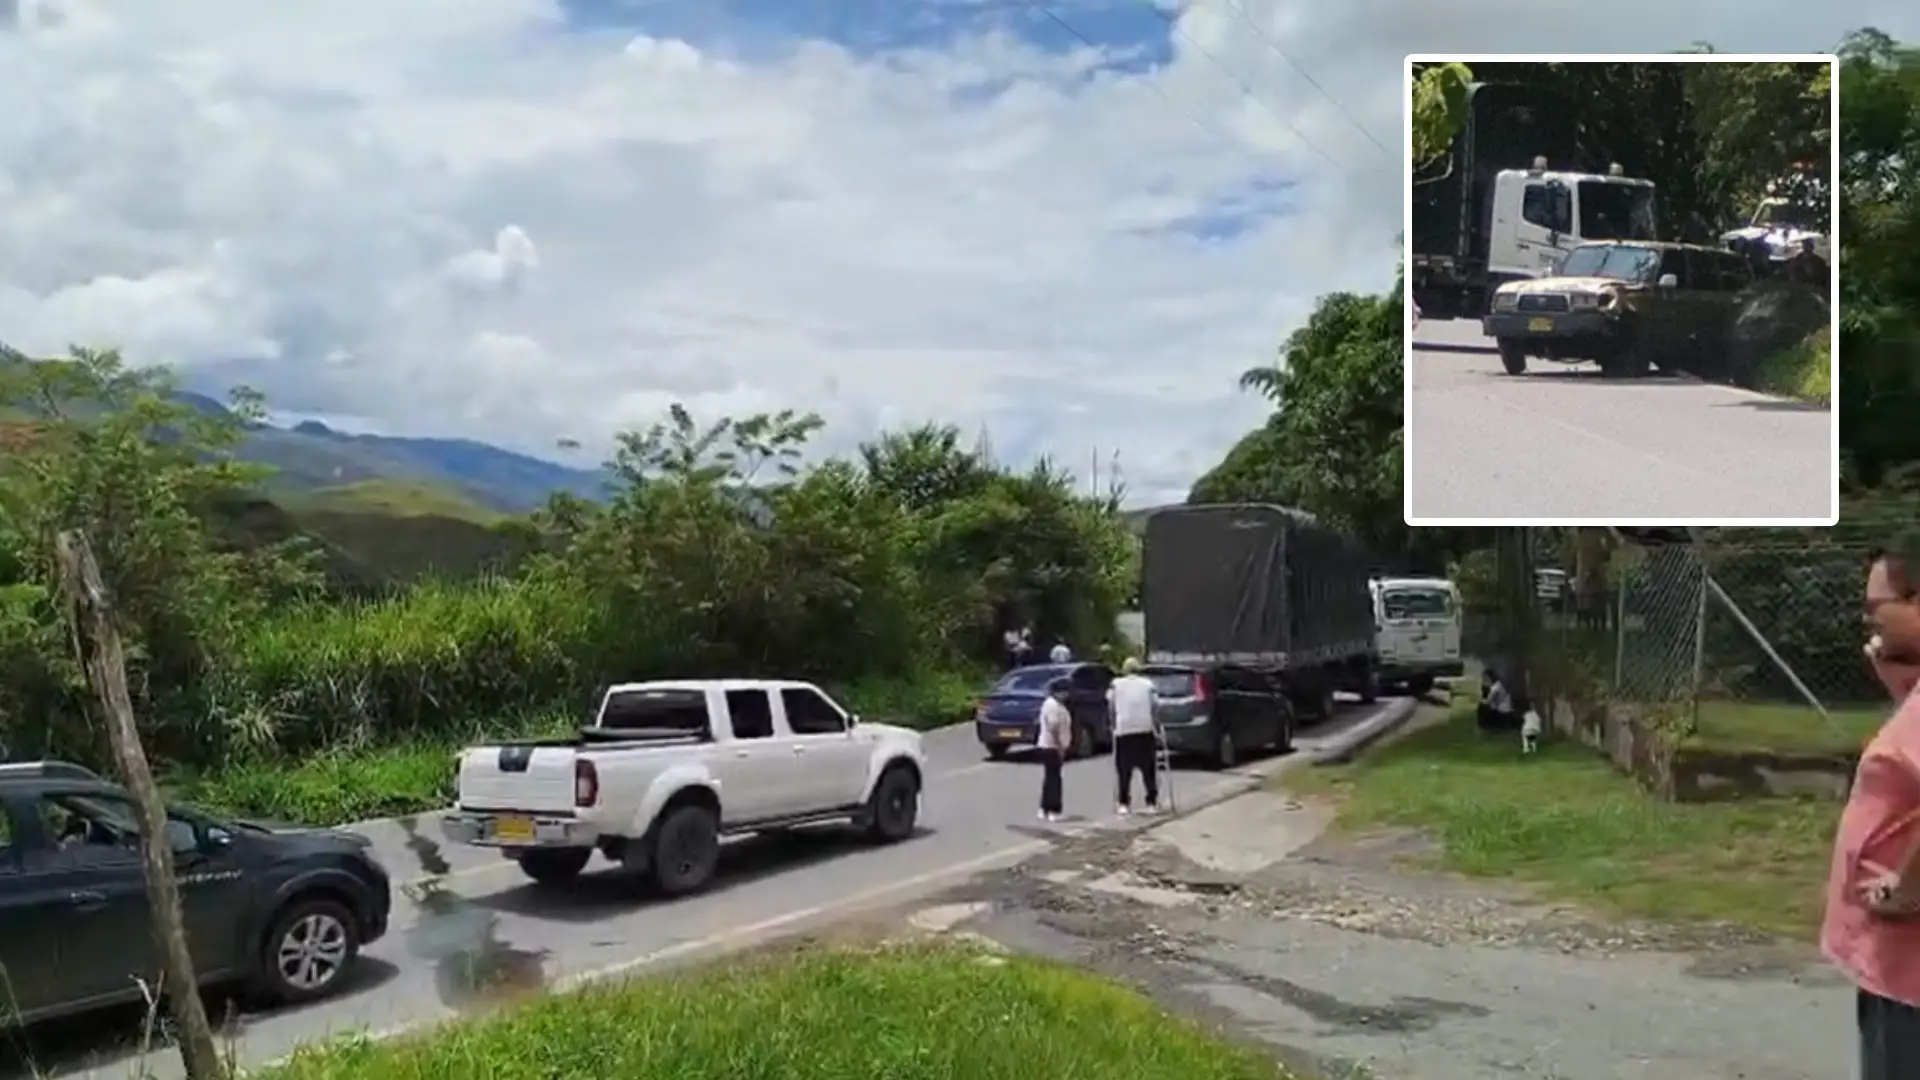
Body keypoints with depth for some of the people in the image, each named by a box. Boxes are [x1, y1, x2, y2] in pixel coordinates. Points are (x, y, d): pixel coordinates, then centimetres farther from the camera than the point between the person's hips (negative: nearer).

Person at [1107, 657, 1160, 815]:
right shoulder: (1147, 684, 6)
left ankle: (1124, 804, 4)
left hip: (1123, 730, 0)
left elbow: (1110, 706, 0)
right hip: (1144, 729, 0)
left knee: (1124, 769, 6)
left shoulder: (1116, 684, 6)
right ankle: (1152, 803, 7)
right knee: (1148, 769, 8)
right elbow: (1154, 706, -3)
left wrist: (1113, 725, 12)